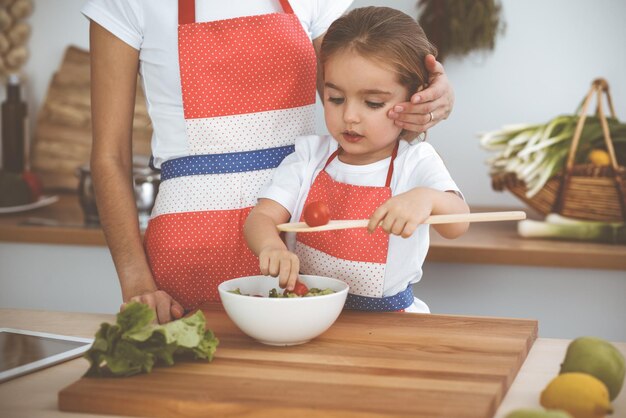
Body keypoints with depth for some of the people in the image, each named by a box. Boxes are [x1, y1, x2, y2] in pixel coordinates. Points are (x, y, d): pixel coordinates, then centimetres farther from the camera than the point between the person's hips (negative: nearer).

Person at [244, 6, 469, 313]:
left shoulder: (415, 163, -3)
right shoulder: (309, 157, 4)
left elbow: (457, 225, -18)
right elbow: (261, 217, -5)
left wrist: (428, 199, -43)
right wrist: (271, 247, -31)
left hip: (386, 320, -2)